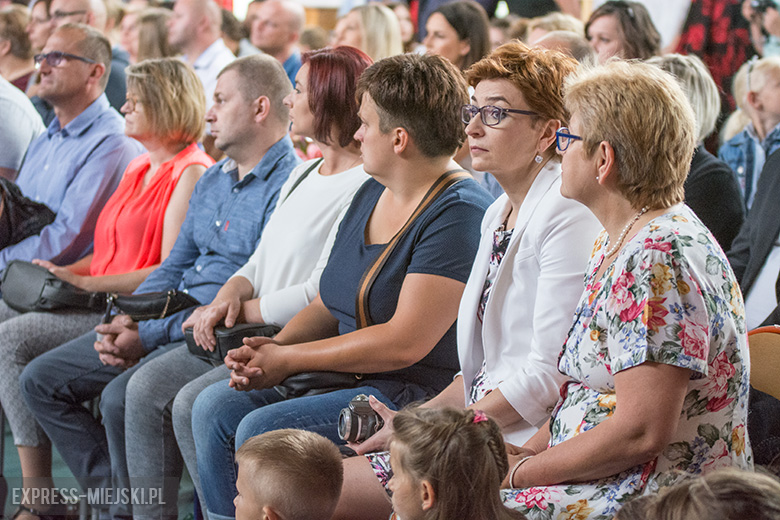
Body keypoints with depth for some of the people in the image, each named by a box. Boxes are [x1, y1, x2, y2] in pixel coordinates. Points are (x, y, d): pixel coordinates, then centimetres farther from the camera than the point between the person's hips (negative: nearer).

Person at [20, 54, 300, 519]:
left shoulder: (289, 184, -13)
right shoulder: (212, 180, 19)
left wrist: (149, 335, -19)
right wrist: (127, 319, 0)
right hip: (159, 324, 10)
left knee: (122, 396, -32)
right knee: (41, 379, 4)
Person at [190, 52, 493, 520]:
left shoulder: (458, 214, -16)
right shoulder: (371, 194, 14)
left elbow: (406, 343, -22)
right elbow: (329, 305, 19)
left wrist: (289, 359, -14)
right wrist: (273, 348, -3)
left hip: (416, 393, -9)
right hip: (344, 376, 9)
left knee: (261, 431, -23)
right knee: (216, 407, -7)